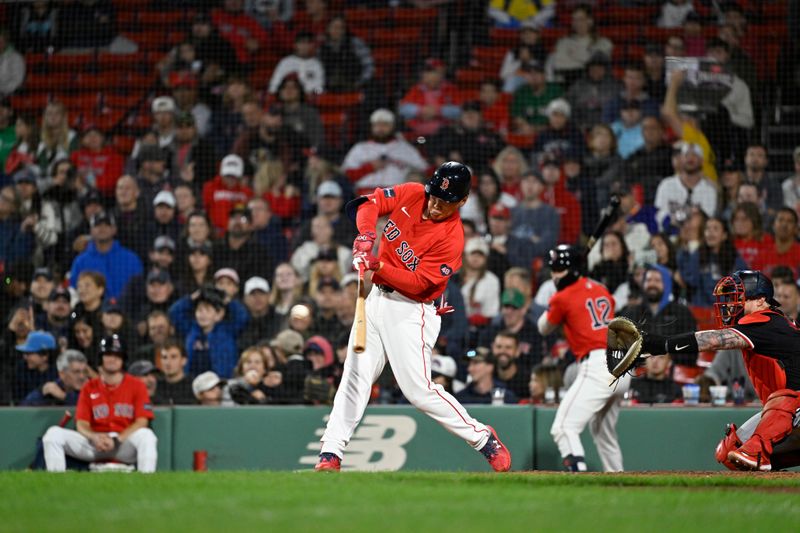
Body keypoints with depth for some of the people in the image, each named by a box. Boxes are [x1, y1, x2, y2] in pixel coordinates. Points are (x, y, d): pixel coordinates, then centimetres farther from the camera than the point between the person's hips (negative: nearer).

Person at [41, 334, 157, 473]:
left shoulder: (136, 385, 3)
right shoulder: (89, 388, 10)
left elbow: (142, 422, -6)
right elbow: (82, 424, 5)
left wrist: (117, 440, -19)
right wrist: (94, 437, -19)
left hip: (125, 443, -3)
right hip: (93, 443, 3)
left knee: (146, 435, -35)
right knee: (54, 433, -15)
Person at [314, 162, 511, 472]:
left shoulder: (451, 238, -18)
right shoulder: (411, 194, -2)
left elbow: (417, 283, -21)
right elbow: (368, 203, -2)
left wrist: (378, 266, -31)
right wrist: (366, 235, -21)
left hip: (411, 310, -6)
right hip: (376, 297, 6)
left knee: (419, 390, -12)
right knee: (354, 377, 1)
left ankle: (484, 439, 1)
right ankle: (331, 454, 1)